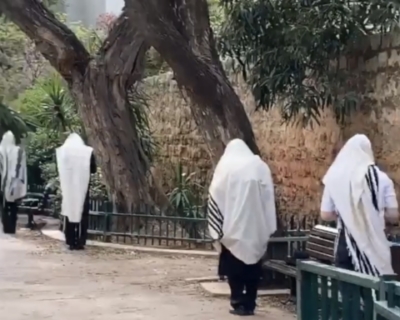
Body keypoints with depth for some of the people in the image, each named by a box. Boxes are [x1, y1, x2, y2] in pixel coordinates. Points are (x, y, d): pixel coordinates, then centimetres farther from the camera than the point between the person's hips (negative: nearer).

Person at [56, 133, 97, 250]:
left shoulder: (62, 151, 1)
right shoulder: (88, 151, -1)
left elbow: (58, 169, 4)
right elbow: (93, 169, 4)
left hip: (67, 187, 1)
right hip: (82, 187, -1)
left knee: (69, 212, 9)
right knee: (82, 214, 5)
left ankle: (71, 241, 8)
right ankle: (80, 242, 1)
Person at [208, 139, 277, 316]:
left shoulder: (225, 166, 3)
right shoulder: (260, 166, 8)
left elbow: (216, 198, -3)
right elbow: (268, 198, 5)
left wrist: (217, 230, -1)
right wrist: (267, 229, 6)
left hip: (232, 227, -2)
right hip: (256, 227, 2)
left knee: (234, 266, 7)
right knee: (253, 267, 12)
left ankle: (239, 303, 0)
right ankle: (249, 304, 12)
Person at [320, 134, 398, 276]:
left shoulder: (335, 178, -3)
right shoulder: (381, 178, -4)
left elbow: (325, 215, 1)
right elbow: (393, 216, -3)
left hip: (347, 244, 1)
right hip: (376, 245, 0)